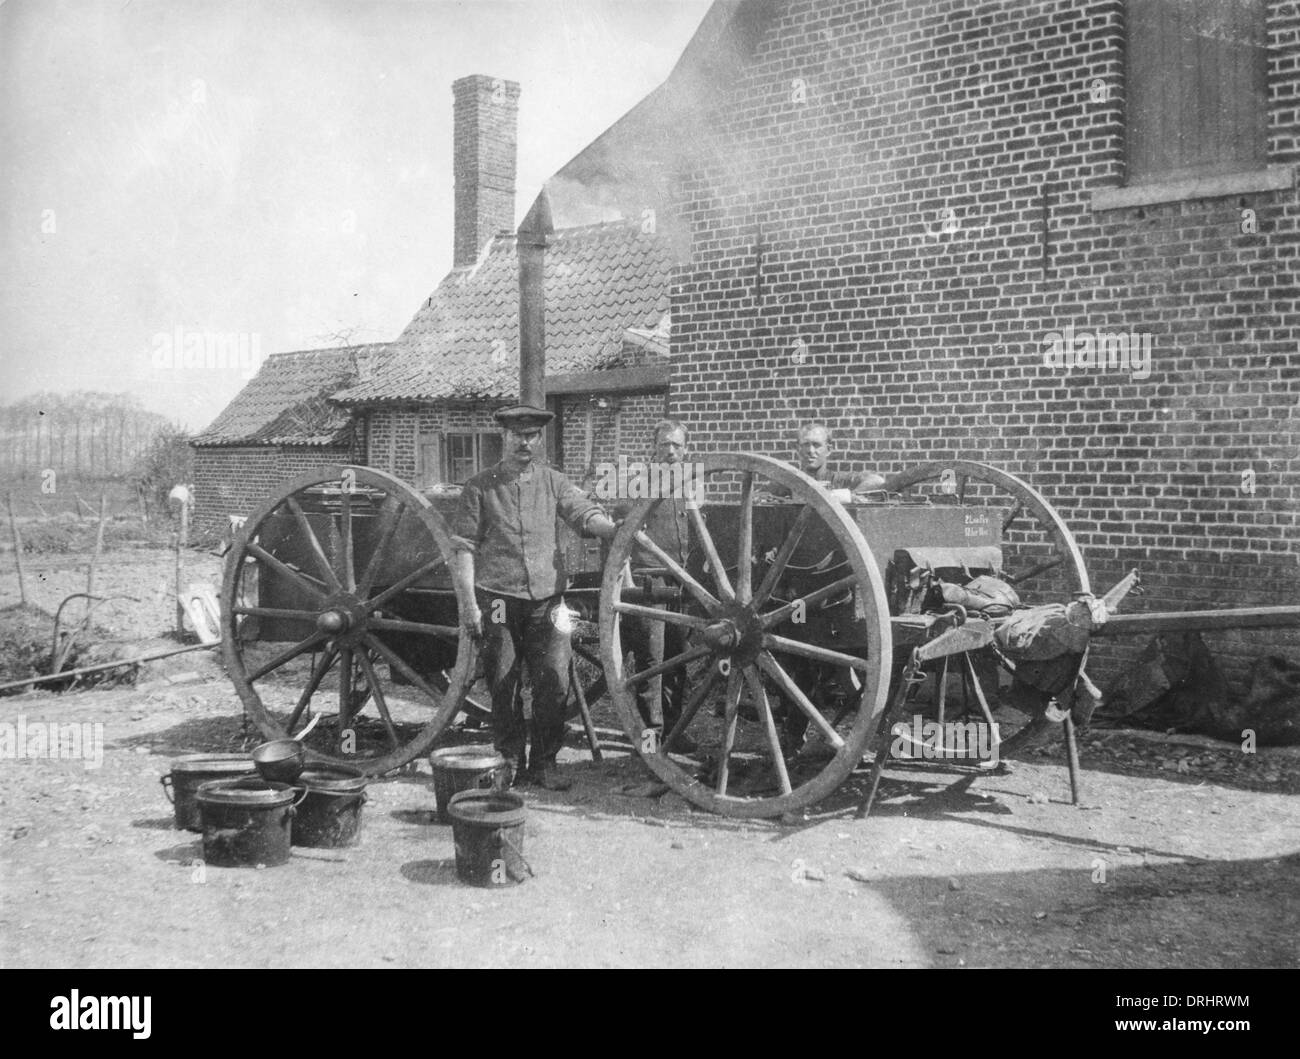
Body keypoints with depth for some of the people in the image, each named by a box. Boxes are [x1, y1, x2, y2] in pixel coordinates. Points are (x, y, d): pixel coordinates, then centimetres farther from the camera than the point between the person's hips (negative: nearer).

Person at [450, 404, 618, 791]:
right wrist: (469, 602, -6)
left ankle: (544, 762, 11)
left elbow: (586, 513, -3)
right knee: (502, 685, 3)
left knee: (554, 683, -3)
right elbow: (464, 547, 2)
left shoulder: (553, 482, 11)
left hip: (546, 599, 1)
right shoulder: (479, 488, 5)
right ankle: (510, 762, 18)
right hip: (498, 599, -1)